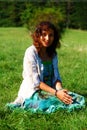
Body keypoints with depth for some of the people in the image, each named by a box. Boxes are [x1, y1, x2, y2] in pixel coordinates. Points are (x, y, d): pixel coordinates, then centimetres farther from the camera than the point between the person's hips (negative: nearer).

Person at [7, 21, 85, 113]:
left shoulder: (53, 54, 9)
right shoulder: (31, 52, -12)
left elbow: (56, 76, 7)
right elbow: (35, 81, -17)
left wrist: (60, 89, -16)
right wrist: (56, 93, -24)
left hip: (51, 89, 6)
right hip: (32, 92, -5)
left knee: (77, 99, -15)